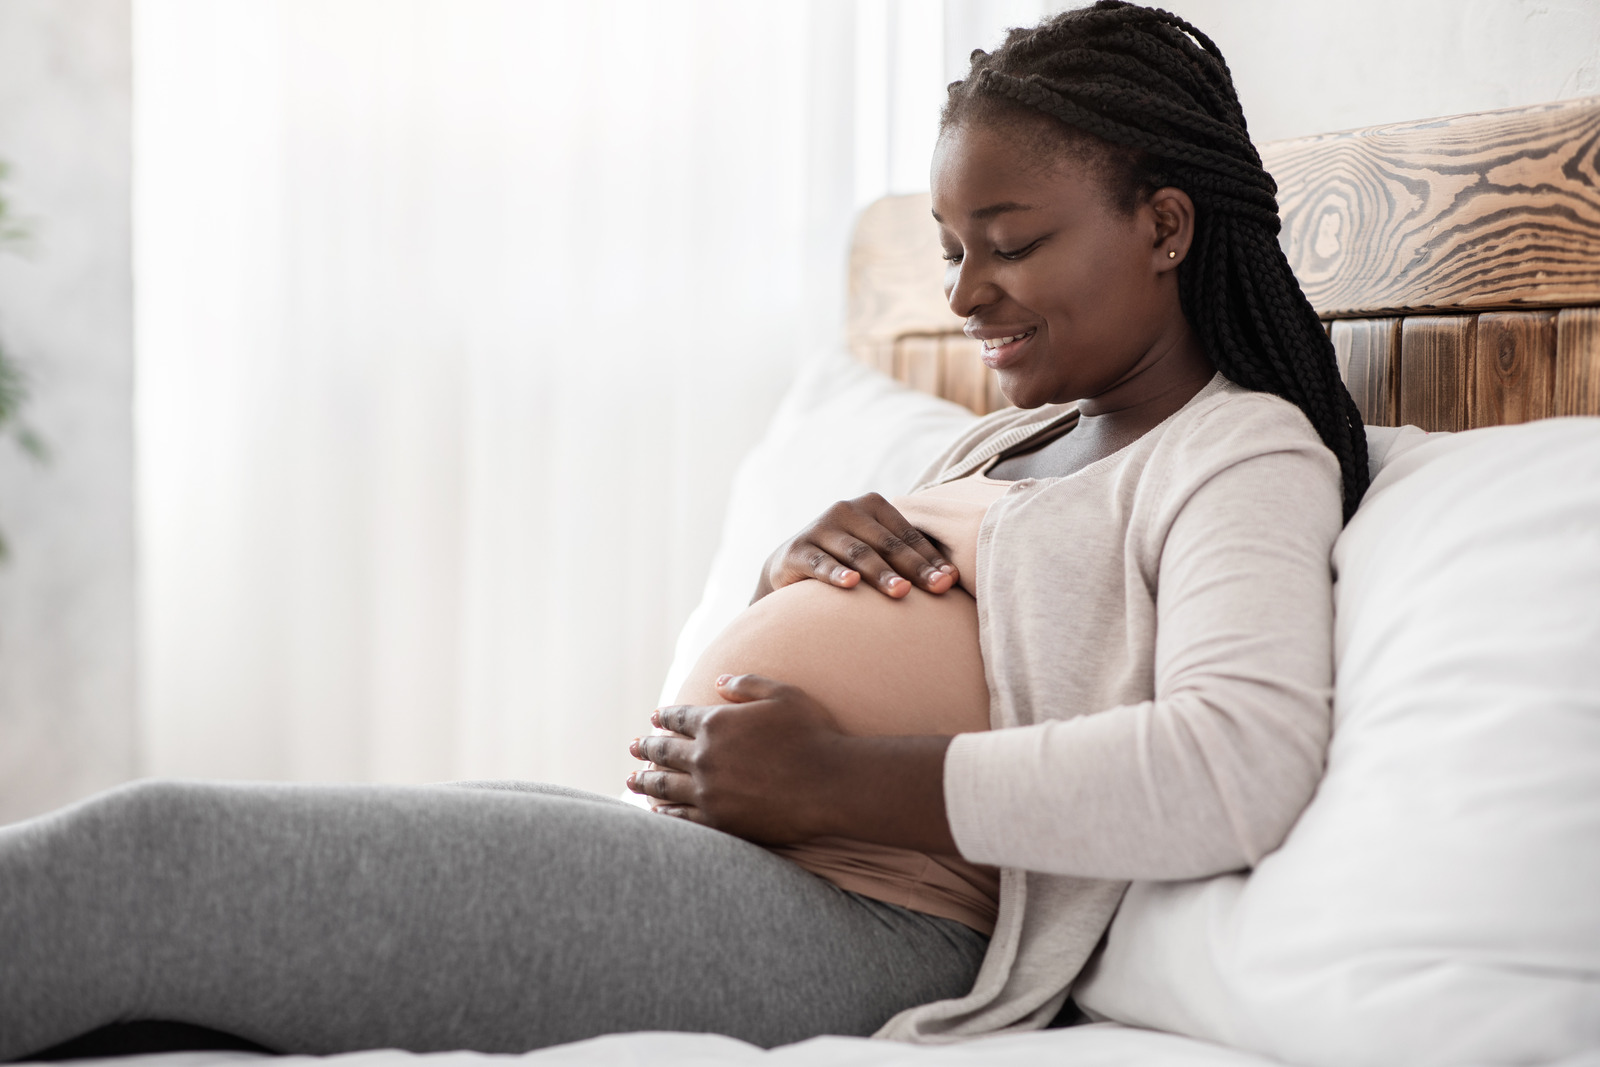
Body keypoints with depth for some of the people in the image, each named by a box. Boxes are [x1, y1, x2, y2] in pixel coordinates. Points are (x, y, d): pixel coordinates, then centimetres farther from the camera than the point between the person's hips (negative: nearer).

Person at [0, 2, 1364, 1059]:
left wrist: (841, 783, -18)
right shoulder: (1010, 440, 27)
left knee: (151, 857, -21)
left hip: (834, 915, -9)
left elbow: (1240, 766, -21)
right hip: (680, 844, 9)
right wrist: (797, 564, 7)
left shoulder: (1249, 456, 0)